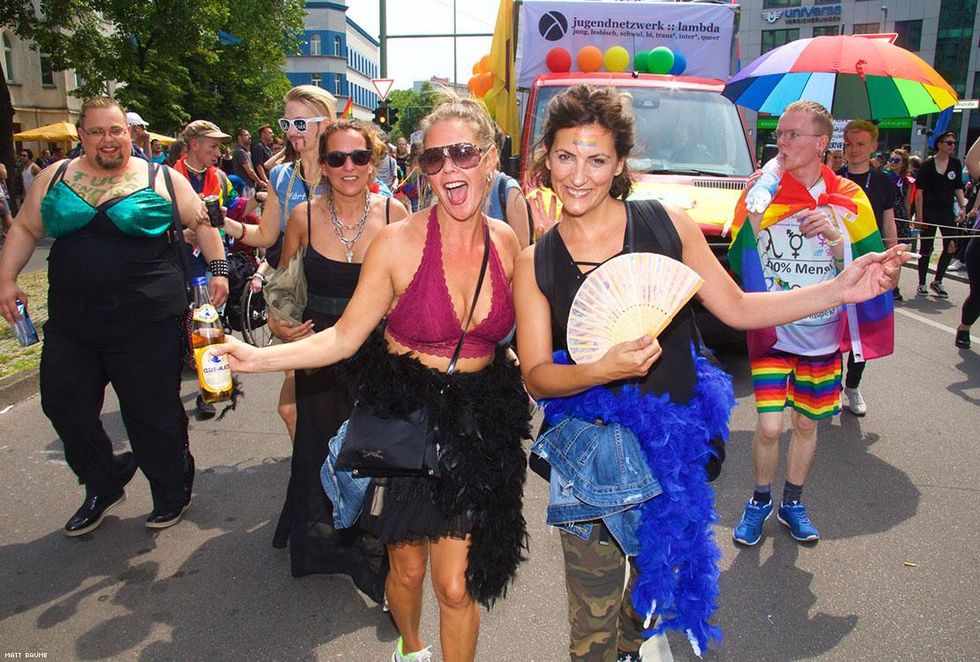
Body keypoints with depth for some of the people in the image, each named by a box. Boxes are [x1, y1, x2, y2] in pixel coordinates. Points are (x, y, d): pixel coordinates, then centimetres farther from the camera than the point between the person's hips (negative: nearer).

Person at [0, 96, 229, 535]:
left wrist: (218, 268, -2)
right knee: (64, 406, 10)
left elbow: (201, 222, 8)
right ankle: (103, 489, 32)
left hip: (147, 322, -4)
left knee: (153, 414, 3)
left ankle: (172, 495, 25)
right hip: (70, 323, 4)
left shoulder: (161, 179, 2)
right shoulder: (55, 178, 10)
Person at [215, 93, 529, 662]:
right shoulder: (398, 243, -14)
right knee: (407, 568, 19)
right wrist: (259, 358, -20)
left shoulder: (507, 243, -3)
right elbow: (344, 337, -11)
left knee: (457, 586, 3)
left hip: (477, 424, 2)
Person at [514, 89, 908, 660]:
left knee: (655, 579, 25)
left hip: (675, 441, 2)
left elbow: (737, 308, 3)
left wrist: (840, 289, -4)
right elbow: (537, 375, -8)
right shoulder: (536, 263, -5)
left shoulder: (668, 225, -5)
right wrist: (605, 368, -26)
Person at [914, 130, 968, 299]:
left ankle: (937, 281, 9)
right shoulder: (927, 165, -5)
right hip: (928, 211, -4)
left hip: (947, 211, 4)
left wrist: (963, 207, -1)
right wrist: (919, 216, -11)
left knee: (951, 245, -7)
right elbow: (919, 191, -7)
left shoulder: (955, 164, 7)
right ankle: (922, 284, 14)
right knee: (926, 248, 3)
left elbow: (958, 188, 13)